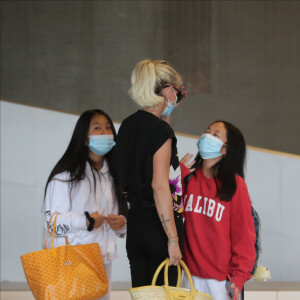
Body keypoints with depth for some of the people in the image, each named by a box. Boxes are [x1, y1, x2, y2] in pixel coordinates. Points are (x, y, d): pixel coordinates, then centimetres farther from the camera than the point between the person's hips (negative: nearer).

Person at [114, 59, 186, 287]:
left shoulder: (128, 125, 11)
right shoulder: (161, 130, -12)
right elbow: (159, 186, -18)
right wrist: (173, 238, -18)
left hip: (136, 222, 8)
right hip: (158, 225, -7)